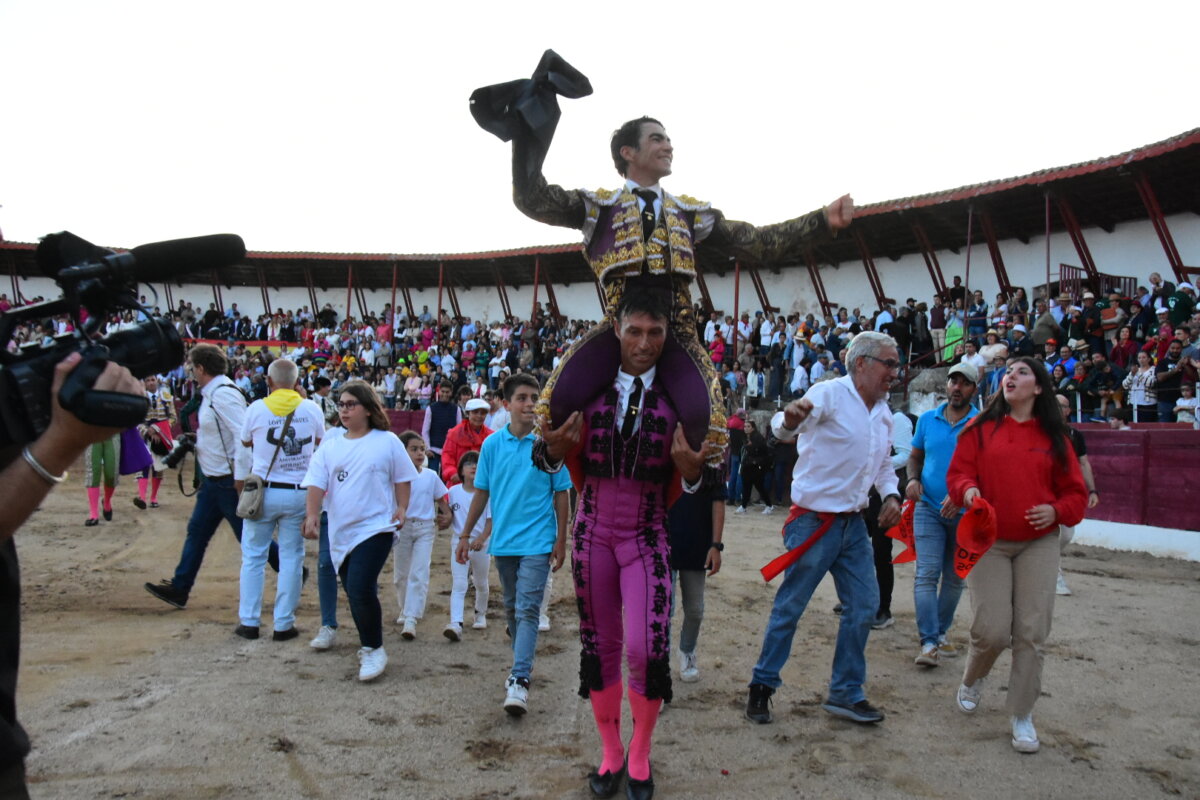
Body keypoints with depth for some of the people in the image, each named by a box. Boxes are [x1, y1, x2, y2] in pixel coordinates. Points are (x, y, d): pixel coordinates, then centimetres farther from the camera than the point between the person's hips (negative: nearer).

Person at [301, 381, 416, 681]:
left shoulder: (387, 442, 0)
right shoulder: (329, 447, 8)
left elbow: (402, 479, 7)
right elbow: (316, 484, 0)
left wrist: (401, 507, -6)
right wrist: (312, 514, -15)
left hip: (375, 528, -5)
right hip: (341, 532, 5)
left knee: (360, 589, -18)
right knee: (355, 593, 14)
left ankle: (373, 649, -1)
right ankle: (369, 645, 33)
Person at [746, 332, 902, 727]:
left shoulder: (883, 411, 10)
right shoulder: (830, 394, -15)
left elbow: (884, 462, 22)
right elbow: (785, 427, -32)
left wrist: (891, 494, 3)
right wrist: (790, 418, -56)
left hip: (854, 523, 8)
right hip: (814, 522, -8)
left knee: (864, 605, 9)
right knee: (790, 606, 2)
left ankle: (846, 693, 22)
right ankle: (762, 685, 18)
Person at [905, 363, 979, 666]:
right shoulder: (927, 419, 5)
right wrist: (913, 479, -4)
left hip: (964, 512, -1)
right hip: (929, 508, 1)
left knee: (954, 579, 12)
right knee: (926, 574, -10)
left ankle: (941, 633, 28)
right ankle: (929, 642, -11)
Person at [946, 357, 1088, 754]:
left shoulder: (1053, 437, 6)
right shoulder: (981, 428, 3)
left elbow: (1075, 492, 8)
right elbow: (958, 472, 0)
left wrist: (1056, 511, -11)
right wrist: (967, 489, -21)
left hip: (1038, 544, 1)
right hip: (988, 542, -1)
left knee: (1031, 632, -1)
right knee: (992, 629, -7)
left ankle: (1022, 715, 15)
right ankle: (972, 680, 26)